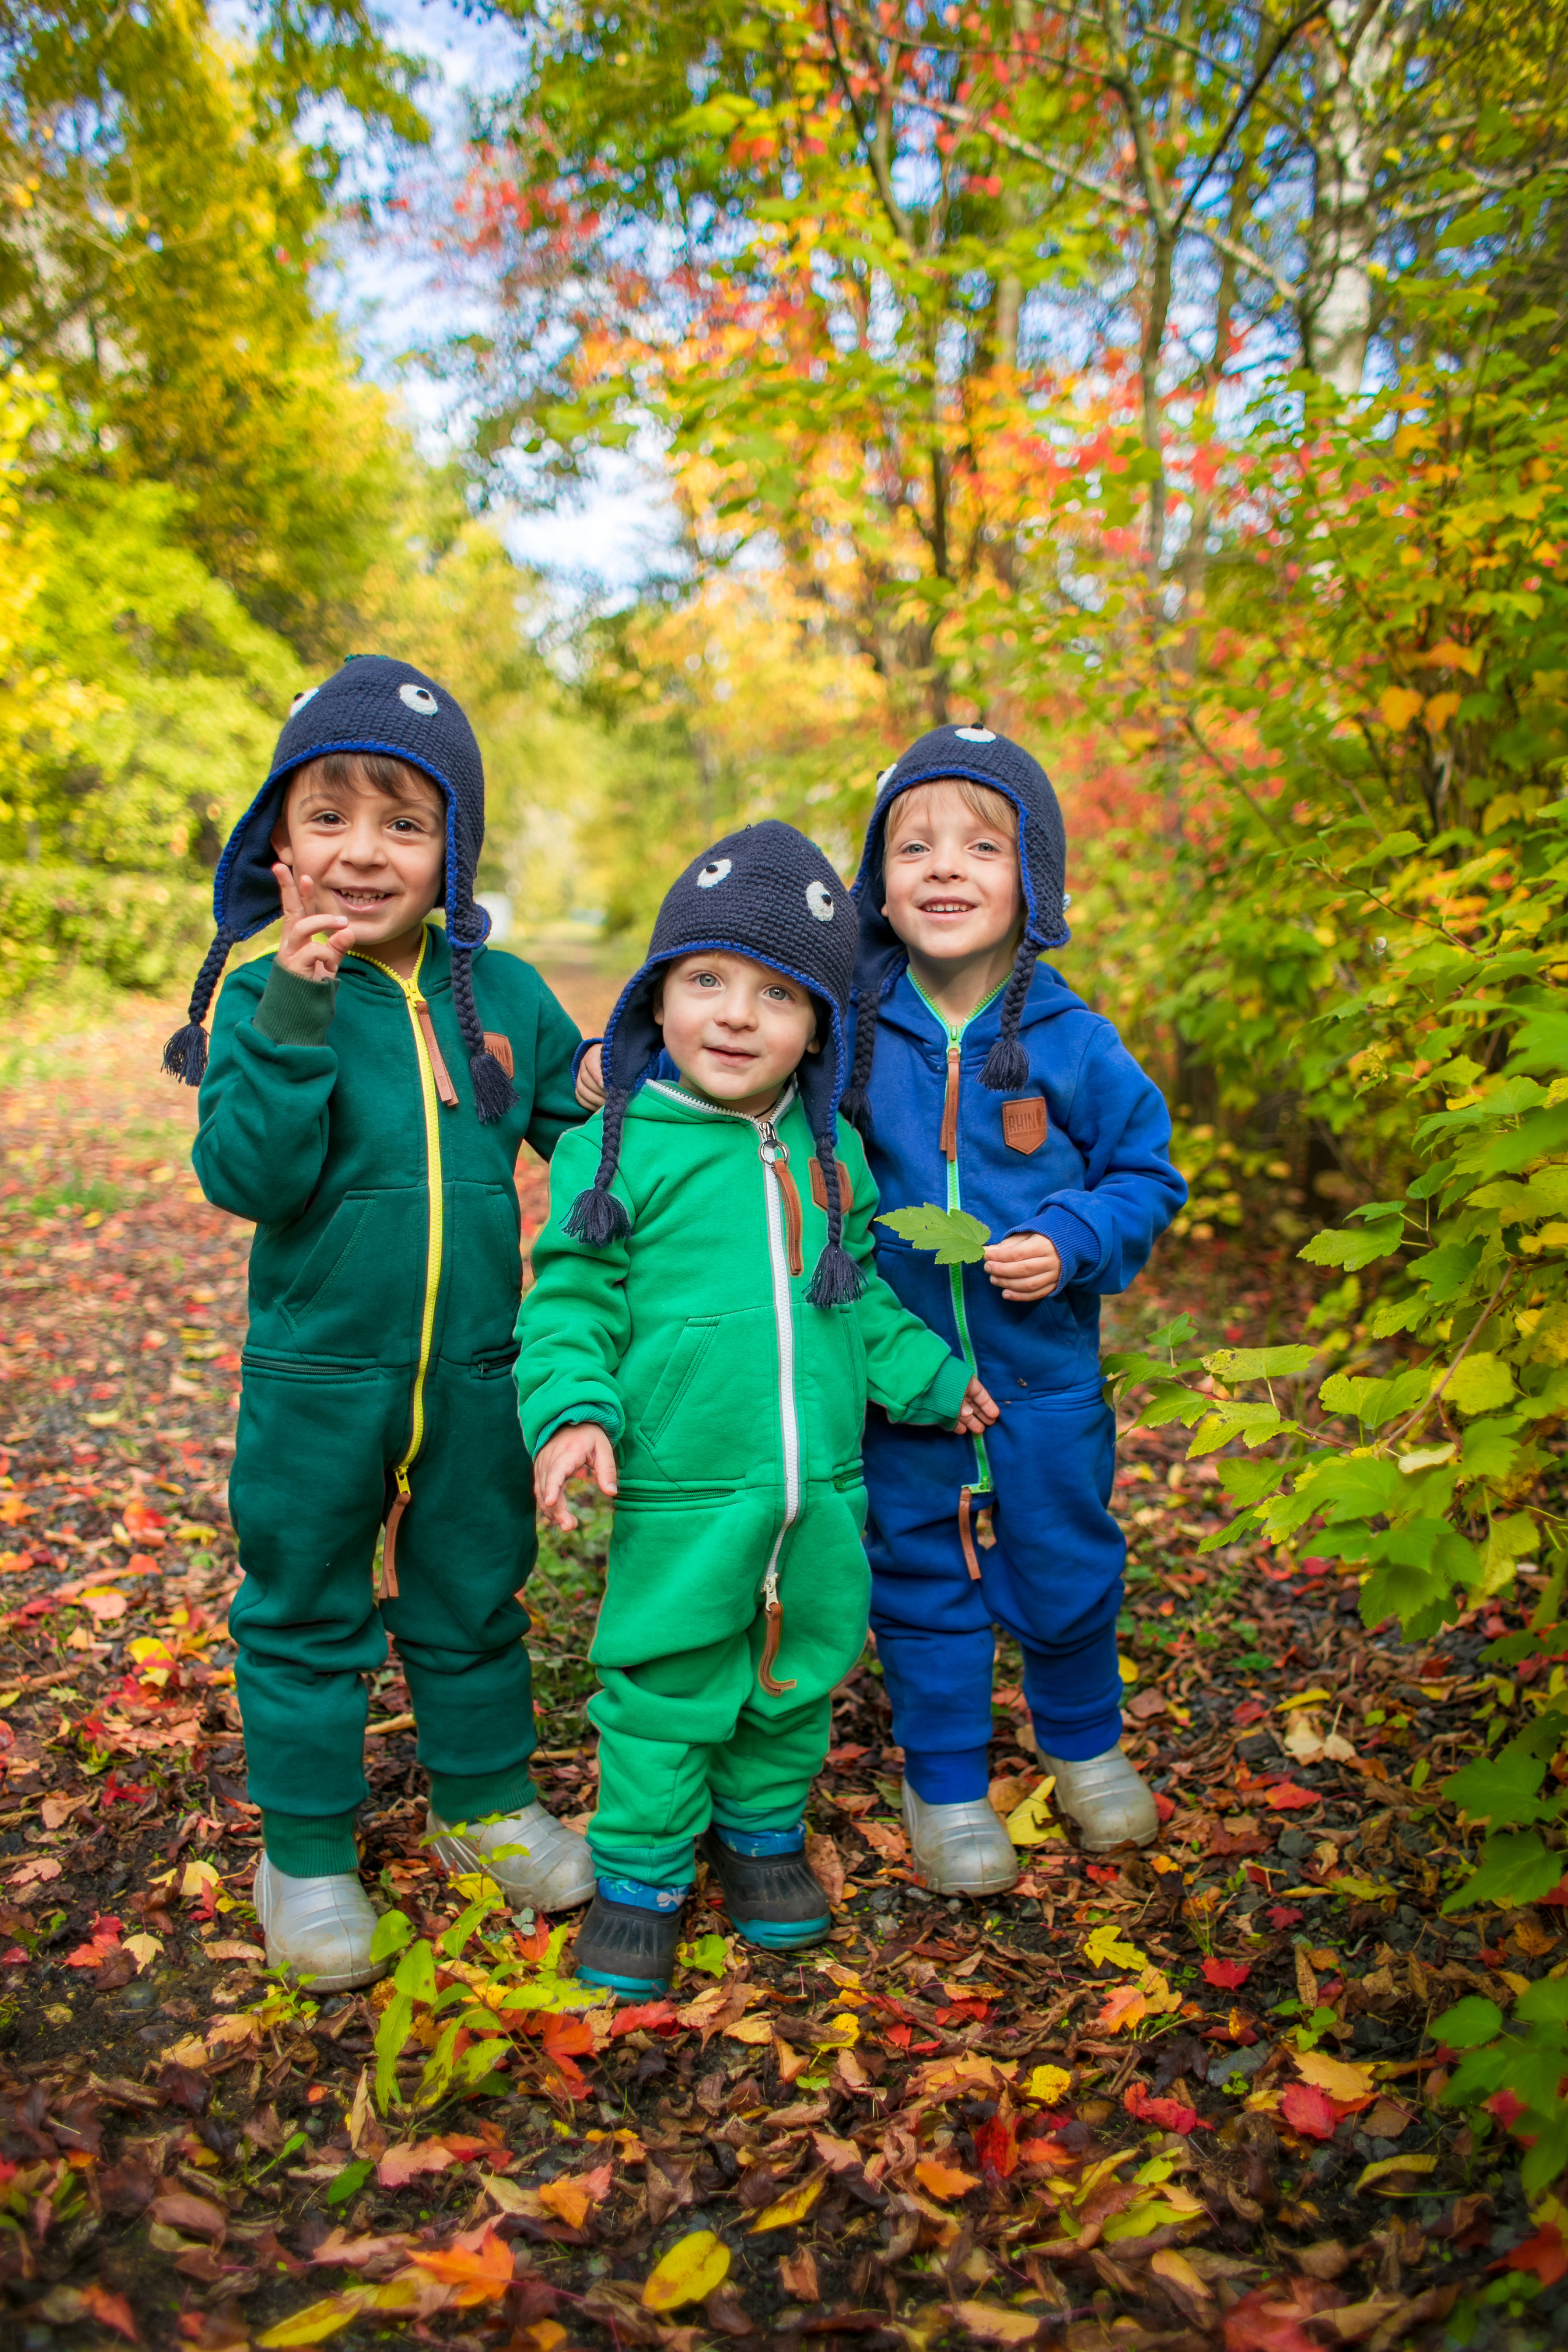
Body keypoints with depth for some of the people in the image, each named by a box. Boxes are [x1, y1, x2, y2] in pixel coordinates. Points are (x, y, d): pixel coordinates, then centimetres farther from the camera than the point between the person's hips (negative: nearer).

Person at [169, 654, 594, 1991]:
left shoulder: (504, 994, -3)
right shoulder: (264, 991, -11)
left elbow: (584, 1133, 8)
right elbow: (247, 1178, -21)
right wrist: (294, 1021, -30)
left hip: (476, 1376, 3)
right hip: (315, 1379, -2)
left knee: (474, 1604, 19)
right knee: (305, 1615, 13)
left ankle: (486, 1803, 41)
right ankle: (307, 1852, 33)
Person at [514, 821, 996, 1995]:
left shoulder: (834, 1153, 6)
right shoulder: (616, 1148, -9)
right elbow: (573, 1303, -8)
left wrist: (928, 1374, 17)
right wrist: (574, 1411, -23)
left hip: (823, 1488, 5)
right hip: (680, 1497, -4)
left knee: (800, 1679, 19)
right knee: (666, 1690, 7)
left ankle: (763, 1831, 43)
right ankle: (642, 1874, 29)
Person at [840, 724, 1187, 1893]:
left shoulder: (1074, 1043, -8)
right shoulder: (849, 1032, -7)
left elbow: (1147, 1176, 1)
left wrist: (1073, 1241, -17)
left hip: (1047, 1375, 0)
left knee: (1066, 1570, 16)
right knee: (922, 1586, 12)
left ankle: (1085, 1741, 44)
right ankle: (945, 1786, 33)